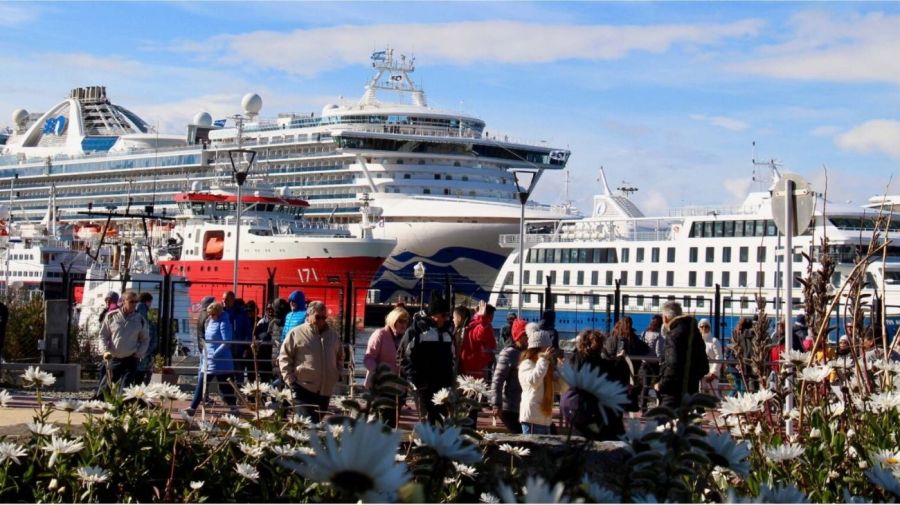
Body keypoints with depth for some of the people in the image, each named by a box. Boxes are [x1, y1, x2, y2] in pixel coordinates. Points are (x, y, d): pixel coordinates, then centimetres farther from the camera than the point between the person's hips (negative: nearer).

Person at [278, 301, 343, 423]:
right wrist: (290, 380, -7)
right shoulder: (296, 333, -4)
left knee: (318, 422, 13)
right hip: (304, 388, -5)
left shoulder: (333, 335, 11)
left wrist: (338, 374, 13)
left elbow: (340, 357, 26)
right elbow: (284, 357, -1)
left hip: (326, 390, 5)